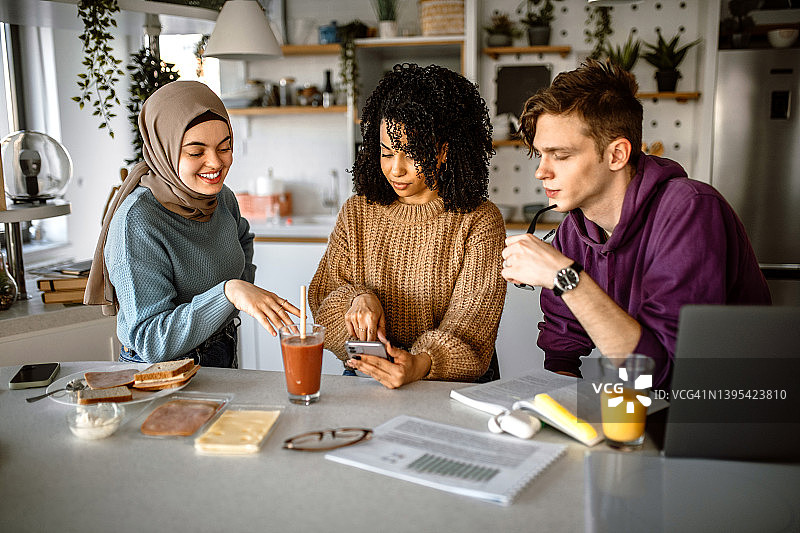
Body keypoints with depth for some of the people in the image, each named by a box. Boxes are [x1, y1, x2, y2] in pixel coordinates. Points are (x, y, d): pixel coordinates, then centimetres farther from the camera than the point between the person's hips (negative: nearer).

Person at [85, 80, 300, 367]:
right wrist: (228, 292, -36)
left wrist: (245, 286, 7)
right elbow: (149, 342, -25)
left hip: (224, 354, 6)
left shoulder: (221, 196, -2)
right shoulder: (137, 222, -22)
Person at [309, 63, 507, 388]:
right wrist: (357, 298, -13)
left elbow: (469, 328, -11)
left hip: (454, 385, -3)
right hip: (362, 383, 3)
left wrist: (420, 364, -30)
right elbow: (323, 296, 10)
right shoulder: (357, 212, 8)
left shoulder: (480, 222, -5)